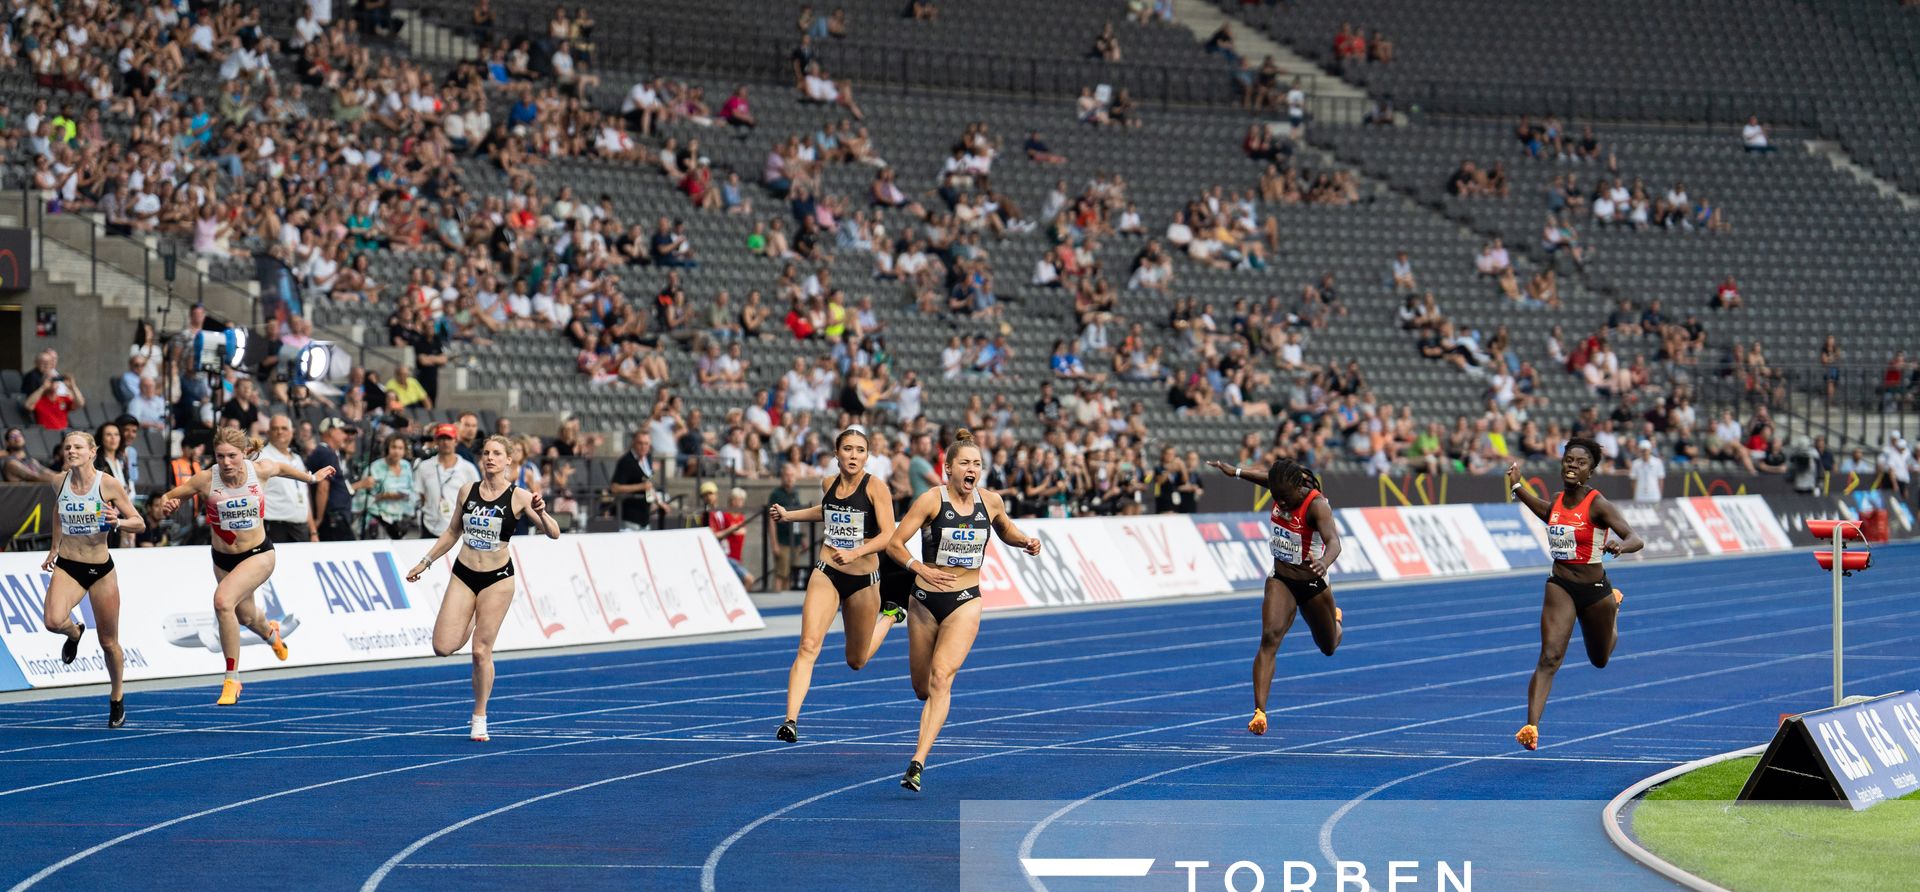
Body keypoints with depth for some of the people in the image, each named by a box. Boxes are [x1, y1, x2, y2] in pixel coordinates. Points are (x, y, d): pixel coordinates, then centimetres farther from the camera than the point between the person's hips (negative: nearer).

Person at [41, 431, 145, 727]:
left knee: (108, 642, 8)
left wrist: (118, 522, -25)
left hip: (101, 569, -2)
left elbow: (139, 523, -5)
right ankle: (74, 632, 10)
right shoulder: (59, 482, -1)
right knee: (54, 621, -27)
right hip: (67, 567, 2)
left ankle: (117, 700, 30)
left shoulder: (109, 484, -11)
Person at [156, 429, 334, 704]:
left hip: (258, 554, -3)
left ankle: (232, 679, -17)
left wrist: (312, 477, 23)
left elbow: (281, 468, 8)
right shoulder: (206, 479, -18)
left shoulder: (260, 470, -16)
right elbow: (169, 496, -6)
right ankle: (270, 631, 65)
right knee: (245, 617, 24)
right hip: (223, 559, 3)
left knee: (223, 601, -28)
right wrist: (166, 505, -30)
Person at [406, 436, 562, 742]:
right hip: (463, 575, 3)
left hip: (497, 579, -3)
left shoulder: (518, 497, -8)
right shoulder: (467, 491, 3)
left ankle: (479, 719, 12)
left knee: (481, 651, -4)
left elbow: (553, 533, -13)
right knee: (443, 647, -7)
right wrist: (425, 562, 16)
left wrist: (540, 512, -33)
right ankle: (471, 625, 30)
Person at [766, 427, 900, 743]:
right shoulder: (829, 484, 3)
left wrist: (855, 552, -31)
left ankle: (890, 617, 45)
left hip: (864, 580, -2)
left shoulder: (876, 487, -11)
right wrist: (788, 515, 22)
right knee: (808, 646, -18)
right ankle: (791, 720, -21)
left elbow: (888, 534, -18)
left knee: (856, 661, 15)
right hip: (826, 574, 2)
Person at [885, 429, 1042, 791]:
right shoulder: (932, 500, -10)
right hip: (927, 599, 0)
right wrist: (921, 569, -26)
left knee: (941, 678, -19)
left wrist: (1026, 542, 0)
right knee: (922, 687, 10)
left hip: (965, 602, 0)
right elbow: (894, 543, -10)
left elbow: (1006, 532, 22)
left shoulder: (991, 501, 0)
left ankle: (918, 762, -25)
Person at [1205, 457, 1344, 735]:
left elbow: (1333, 541, -45)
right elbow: (1268, 477, 16)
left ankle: (1335, 619, 60)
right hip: (1280, 580, 3)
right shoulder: (1282, 490, -11)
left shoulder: (1317, 505, -28)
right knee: (1270, 637, -21)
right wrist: (1236, 472, 25)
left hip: (1313, 585, -3)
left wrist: (1324, 562, -66)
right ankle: (1259, 711, -28)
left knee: (1329, 647, 21)